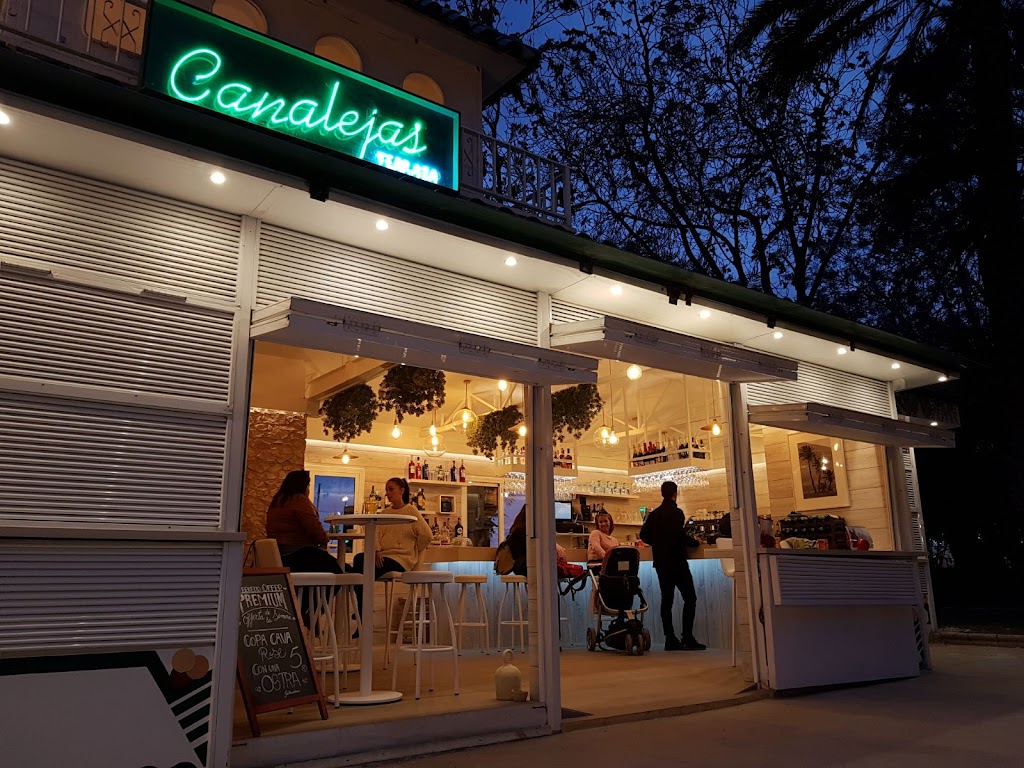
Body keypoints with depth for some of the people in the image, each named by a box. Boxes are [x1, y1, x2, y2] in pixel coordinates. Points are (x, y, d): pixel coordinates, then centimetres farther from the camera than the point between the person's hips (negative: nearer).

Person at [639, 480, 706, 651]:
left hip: (660, 562, 7)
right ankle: (687, 637, -7)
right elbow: (681, 536, -21)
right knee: (690, 598, -1)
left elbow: (643, 535, 10)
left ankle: (670, 639, 9)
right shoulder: (676, 512, -12)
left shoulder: (654, 514, 9)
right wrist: (696, 542, -5)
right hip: (677, 562, -7)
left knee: (666, 599, 8)